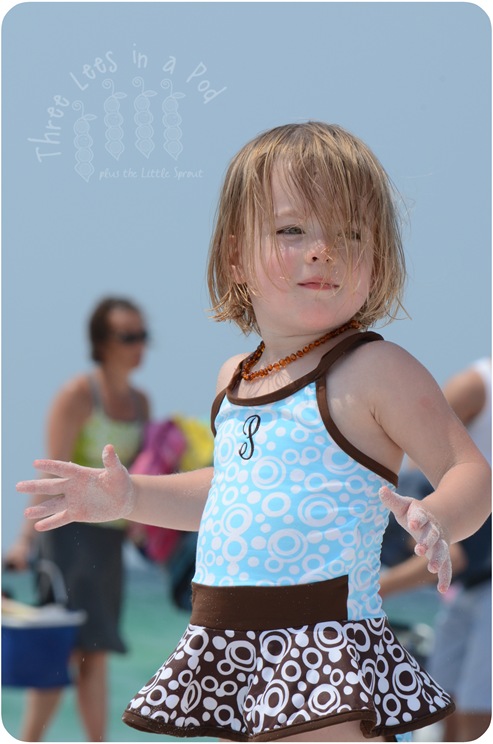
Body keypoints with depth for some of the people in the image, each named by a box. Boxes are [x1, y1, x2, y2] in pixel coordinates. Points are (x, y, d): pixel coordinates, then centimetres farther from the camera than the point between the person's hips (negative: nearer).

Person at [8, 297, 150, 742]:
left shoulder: (139, 402, 11)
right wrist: (27, 538, -20)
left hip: (109, 537, 7)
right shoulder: (78, 396, -11)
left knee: (97, 653, 9)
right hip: (69, 530, -7)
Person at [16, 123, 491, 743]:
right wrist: (130, 498, 20)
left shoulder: (375, 371, -8)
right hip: (227, 648, 7)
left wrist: (436, 520, -30)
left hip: (326, 646, -7)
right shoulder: (235, 379, 13)